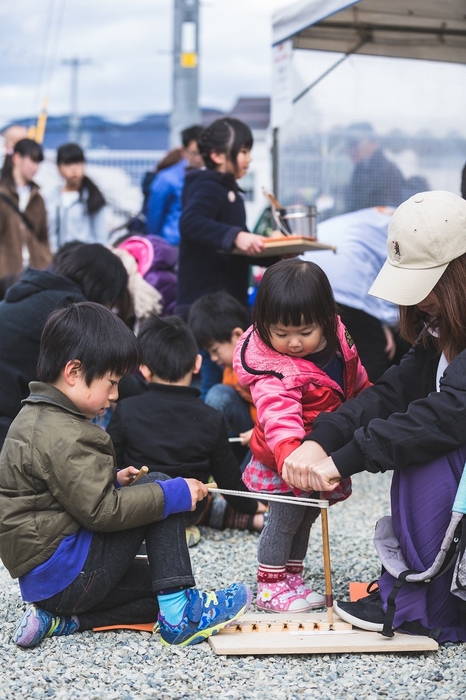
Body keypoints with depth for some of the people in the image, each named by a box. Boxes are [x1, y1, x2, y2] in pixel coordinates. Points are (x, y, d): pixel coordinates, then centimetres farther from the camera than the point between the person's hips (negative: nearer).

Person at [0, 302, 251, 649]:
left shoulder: (35, 418, 12)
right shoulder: (62, 436, -21)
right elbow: (102, 511, -24)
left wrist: (113, 481, 12)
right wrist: (175, 493, -17)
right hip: (67, 576, -11)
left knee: (158, 584, 15)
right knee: (159, 486, -7)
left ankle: (63, 619, 4)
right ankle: (179, 614, -9)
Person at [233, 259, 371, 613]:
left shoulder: (337, 336, -11)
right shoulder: (273, 371, -33)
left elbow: (354, 376, 9)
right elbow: (278, 413, -49)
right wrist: (289, 453, -64)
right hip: (284, 462, -7)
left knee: (306, 517, 19)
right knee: (284, 518, 2)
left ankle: (293, 577, 35)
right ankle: (270, 586, 20)